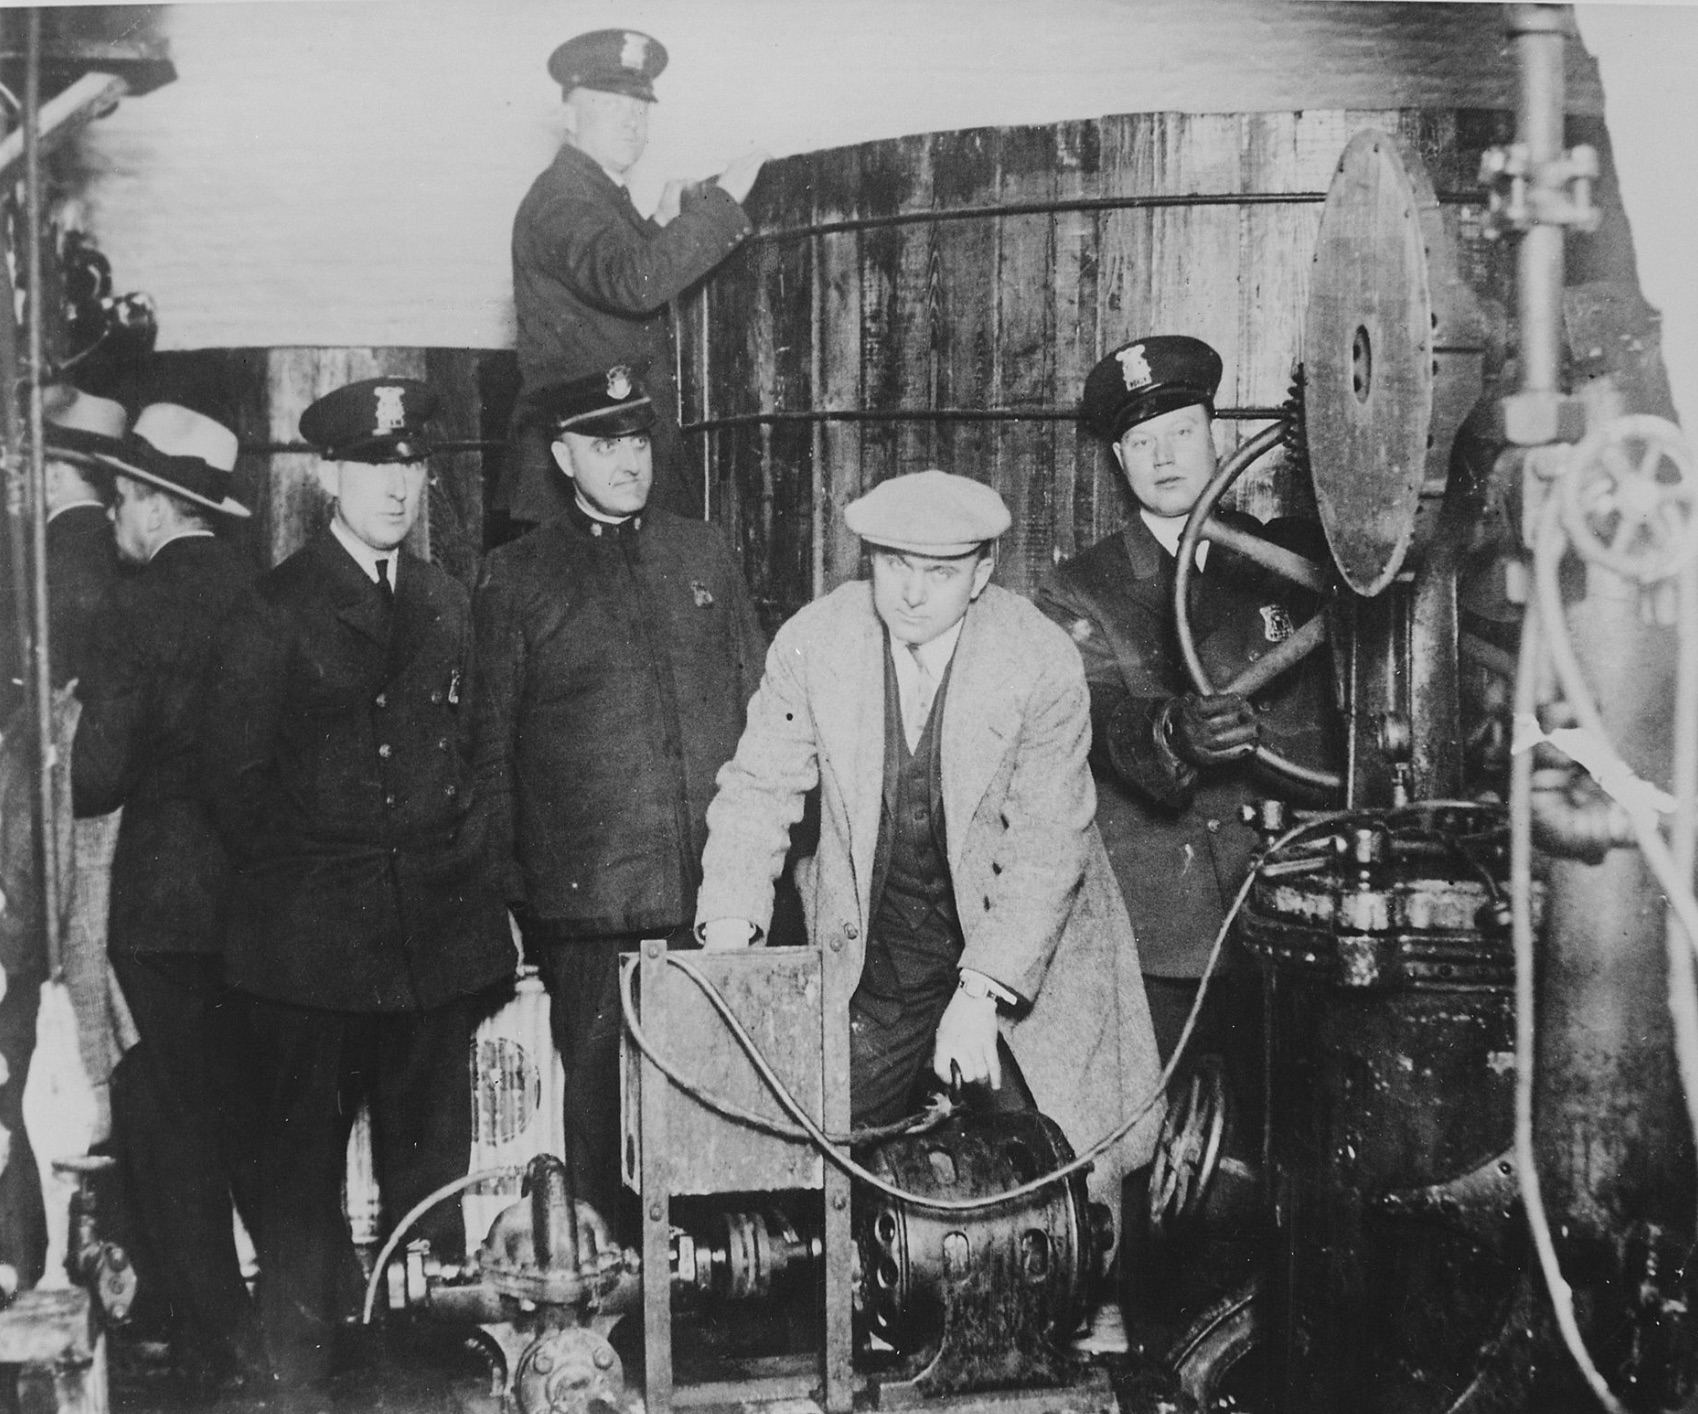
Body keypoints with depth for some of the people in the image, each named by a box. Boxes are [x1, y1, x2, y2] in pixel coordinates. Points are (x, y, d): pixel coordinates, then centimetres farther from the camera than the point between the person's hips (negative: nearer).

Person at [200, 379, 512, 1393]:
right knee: (305, 1157, 4)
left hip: (437, 926, 5)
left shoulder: (448, 604, 13)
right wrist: (298, 877, -5)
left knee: (430, 1156, 11)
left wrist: (469, 868, 7)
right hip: (312, 932, -4)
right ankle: (303, 1366, 15)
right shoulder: (276, 609, -3)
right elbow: (236, 772, -4)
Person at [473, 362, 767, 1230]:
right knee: (600, 1088, 2)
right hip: (589, 894, -2)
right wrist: (508, 888, 1)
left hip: (718, 888, 2)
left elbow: (758, 701, 17)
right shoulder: (517, 577, 6)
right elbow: (490, 744, 6)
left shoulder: (704, 554, 14)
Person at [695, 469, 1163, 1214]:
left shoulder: (1043, 663, -16)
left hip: (1023, 959, -2)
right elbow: (758, 790, -2)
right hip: (872, 957, 2)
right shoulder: (815, 642, -8)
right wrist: (728, 929, -16)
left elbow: (1048, 846, -17)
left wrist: (981, 993, -25)